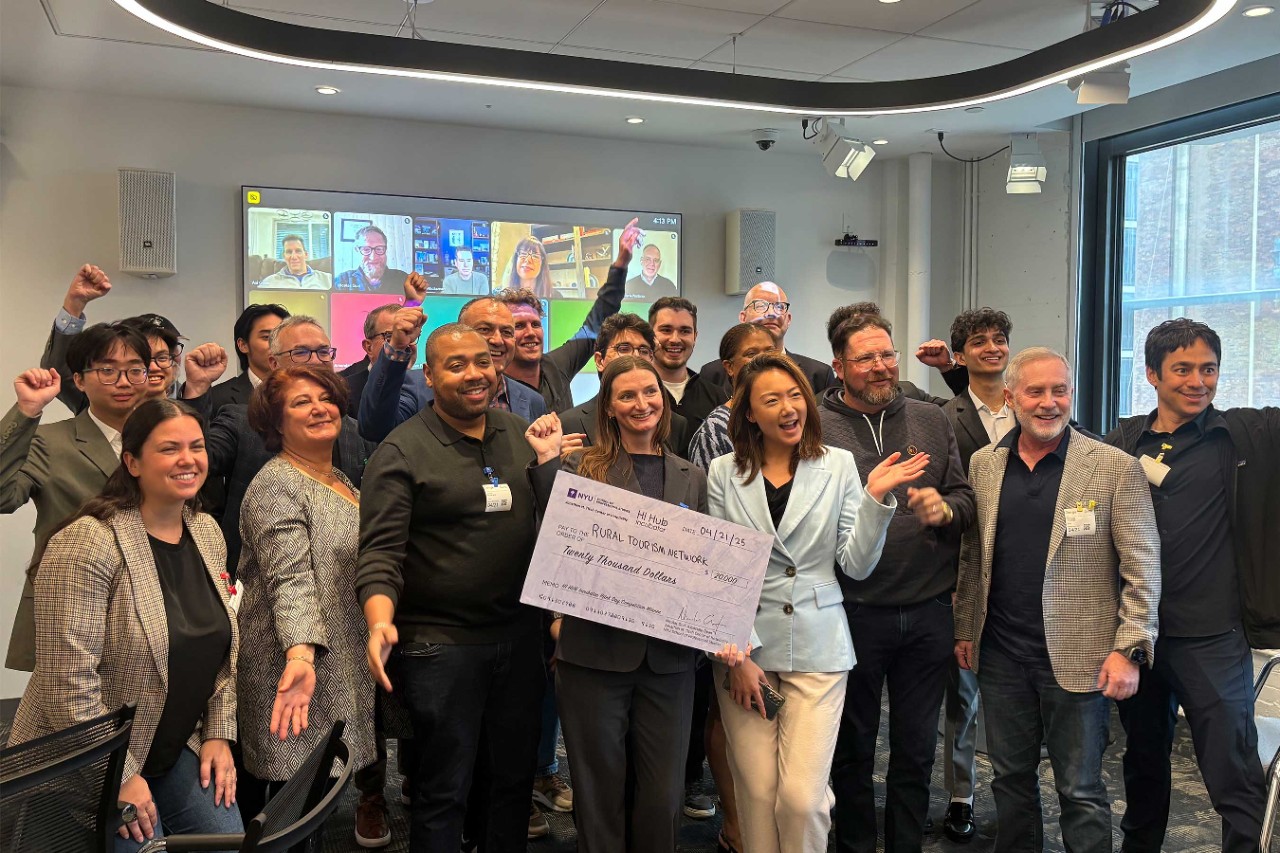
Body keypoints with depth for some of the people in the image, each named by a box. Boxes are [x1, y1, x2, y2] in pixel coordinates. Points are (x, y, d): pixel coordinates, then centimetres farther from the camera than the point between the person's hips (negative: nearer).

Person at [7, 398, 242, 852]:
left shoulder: (208, 532, 2)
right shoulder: (88, 543, -21)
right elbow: (68, 680, -23)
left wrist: (219, 734, 2)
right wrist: (120, 776, -18)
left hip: (178, 750, 6)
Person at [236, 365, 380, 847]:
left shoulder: (340, 481, 14)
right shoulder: (275, 487, -13)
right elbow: (291, 580, -25)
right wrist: (301, 653, -37)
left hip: (350, 660, 8)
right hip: (303, 664, -8)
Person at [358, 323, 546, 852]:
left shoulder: (522, 435, 7)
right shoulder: (402, 450, -8)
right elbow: (381, 551, -14)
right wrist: (380, 623, -28)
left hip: (519, 637, 5)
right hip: (440, 645, -5)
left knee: (514, 778, 18)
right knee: (443, 790, 8)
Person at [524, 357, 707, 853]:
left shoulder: (692, 478, 10)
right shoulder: (583, 467, -1)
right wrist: (547, 461, -16)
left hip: (669, 658, 3)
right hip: (596, 652, -3)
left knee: (663, 797, 11)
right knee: (599, 792, 10)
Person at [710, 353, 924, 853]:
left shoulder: (839, 465, 2)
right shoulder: (724, 473, 2)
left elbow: (857, 565, 0)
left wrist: (875, 498, -12)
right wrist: (737, 655, -6)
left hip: (817, 648, 0)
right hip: (745, 647, 1)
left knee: (802, 797, -5)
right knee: (757, 793, 4)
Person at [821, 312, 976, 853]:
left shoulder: (931, 420, 8)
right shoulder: (816, 427, -4)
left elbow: (966, 498, 8)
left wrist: (945, 508, -11)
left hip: (927, 611, 3)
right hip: (855, 614, -3)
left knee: (916, 749, 15)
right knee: (852, 749, 13)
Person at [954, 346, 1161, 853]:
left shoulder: (1116, 468, -6)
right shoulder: (983, 464, 5)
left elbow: (1142, 567, -6)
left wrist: (1130, 649, -12)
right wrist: (964, 629, 11)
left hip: (1077, 658, -3)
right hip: (1001, 653, 4)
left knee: (1081, 790, 7)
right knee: (1010, 778, 16)